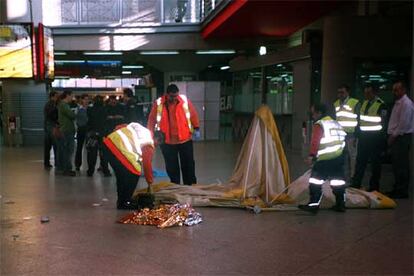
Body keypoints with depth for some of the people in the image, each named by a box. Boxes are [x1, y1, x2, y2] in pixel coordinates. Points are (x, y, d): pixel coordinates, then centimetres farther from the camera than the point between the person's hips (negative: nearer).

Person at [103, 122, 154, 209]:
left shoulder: (138, 128, 25)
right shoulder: (149, 144, 6)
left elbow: (118, 127, 21)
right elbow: (147, 164, 5)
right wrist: (150, 182, 14)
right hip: (120, 148, -8)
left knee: (121, 174, 20)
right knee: (134, 174, 4)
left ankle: (121, 200, 29)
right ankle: (124, 202, 9)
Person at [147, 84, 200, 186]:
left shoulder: (185, 100, -7)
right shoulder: (158, 103, -8)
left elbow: (193, 115, 3)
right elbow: (152, 120, -1)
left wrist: (196, 129, 2)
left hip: (185, 139, 0)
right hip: (167, 141, 0)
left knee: (188, 164, 9)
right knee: (171, 167, 9)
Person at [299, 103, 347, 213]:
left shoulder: (319, 125, -8)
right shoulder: (336, 123, 18)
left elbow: (315, 141, -17)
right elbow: (342, 139, 23)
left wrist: (311, 156, -19)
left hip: (324, 159, -8)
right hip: (339, 158, 8)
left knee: (316, 180, -2)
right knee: (338, 181, 12)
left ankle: (313, 205, -4)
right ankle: (340, 204, 16)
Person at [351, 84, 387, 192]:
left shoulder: (381, 105, -9)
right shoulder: (364, 103, 10)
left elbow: (383, 123, -8)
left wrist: (381, 140, -10)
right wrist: (357, 135, 12)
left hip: (375, 138, -6)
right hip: (363, 137, 6)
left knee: (375, 163, 4)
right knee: (360, 161, 10)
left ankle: (374, 187, 14)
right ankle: (355, 184, 18)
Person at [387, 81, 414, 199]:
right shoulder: (398, 103, 17)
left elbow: (404, 123, -19)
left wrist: (394, 136, -14)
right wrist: (391, 135, 13)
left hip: (402, 137, -9)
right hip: (396, 137, 9)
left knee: (402, 166, -5)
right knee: (396, 165, 13)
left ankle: (402, 191, 2)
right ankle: (397, 189, 22)